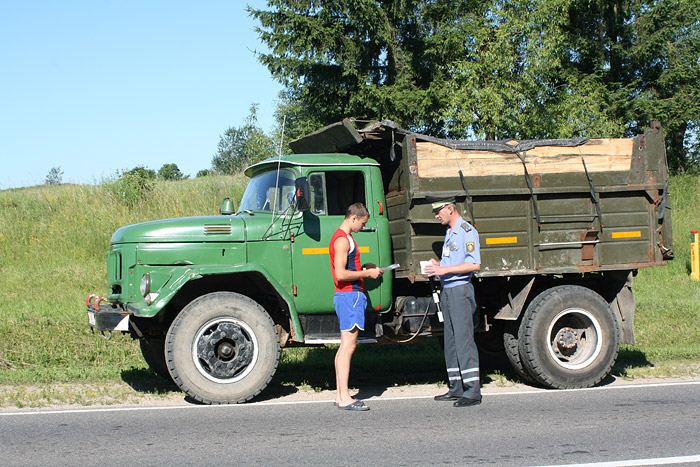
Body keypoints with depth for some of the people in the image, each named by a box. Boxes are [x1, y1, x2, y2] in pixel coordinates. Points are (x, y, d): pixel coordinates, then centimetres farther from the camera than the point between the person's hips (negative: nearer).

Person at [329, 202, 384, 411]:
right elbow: (341, 274, -20)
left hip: (348, 295, 11)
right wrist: (367, 273, -12)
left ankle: (340, 394, 15)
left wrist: (364, 269, 13)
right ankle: (344, 398, -12)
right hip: (350, 294, -11)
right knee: (348, 345, -11)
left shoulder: (345, 238, 20)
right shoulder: (342, 239, -13)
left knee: (345, 345, 11)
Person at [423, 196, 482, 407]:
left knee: (464, 339, -11)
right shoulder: (450, 232, 19)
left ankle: (473, 392, -11)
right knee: (450, 341, 10)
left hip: (460, 289, -10)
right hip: (447, 291, 10)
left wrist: (445, 269, -19)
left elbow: (475, 264, -19)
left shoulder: (467, 231, -10)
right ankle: (456, 389, 15)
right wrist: (438, 265, 9)